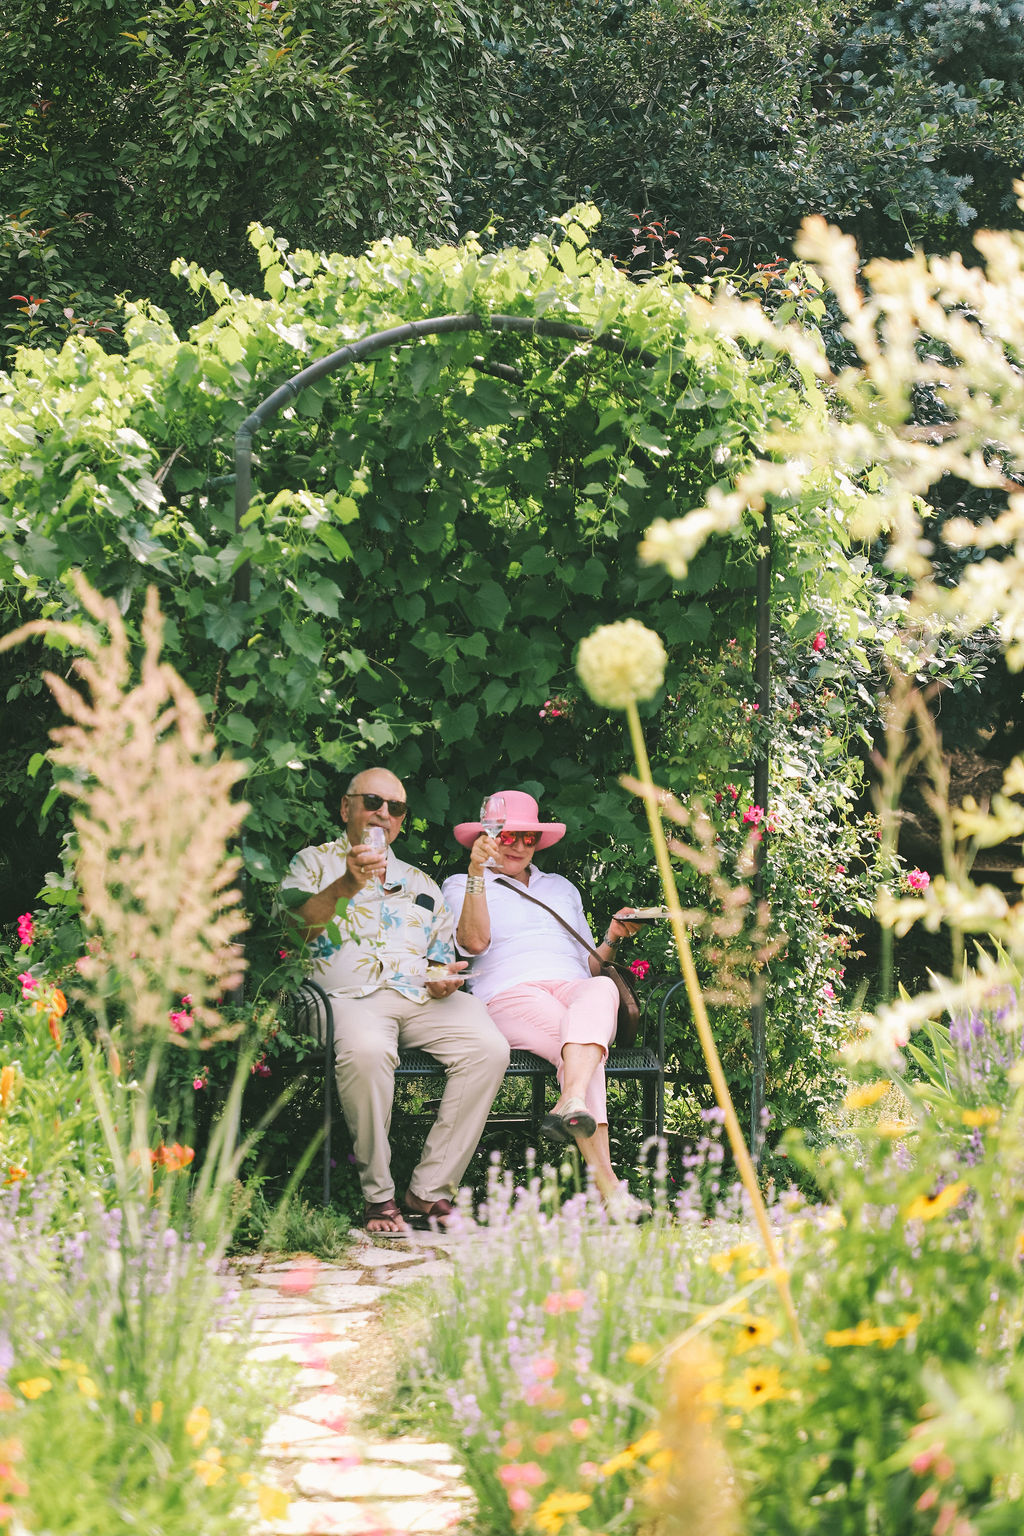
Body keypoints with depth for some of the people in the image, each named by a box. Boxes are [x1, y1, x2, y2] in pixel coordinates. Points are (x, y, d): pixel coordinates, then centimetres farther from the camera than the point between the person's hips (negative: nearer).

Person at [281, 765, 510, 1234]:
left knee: (489, 1048, -25)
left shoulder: (420, 884, 31)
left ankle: (430, 1190, -19)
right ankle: (378, 1195, -24)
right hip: (351, 996, -5)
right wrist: (348, 885, -20)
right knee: (366, 1053, -40)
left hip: (424, 998, 5)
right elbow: (296, 923, -4)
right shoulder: (314, 863, 16)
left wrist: (445, 976, 7)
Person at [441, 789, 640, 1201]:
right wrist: (477, 874, -9)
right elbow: (474, 942, -1)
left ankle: (570, 1105, -61)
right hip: (510, 994, -3)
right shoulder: (460, 886, 21)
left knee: (601, 990, -38)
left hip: (573, 987, 3)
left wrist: (613, 937, 11)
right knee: (577, 1053, -35)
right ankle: (607, 1185, -48)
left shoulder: (562, 889, 35)